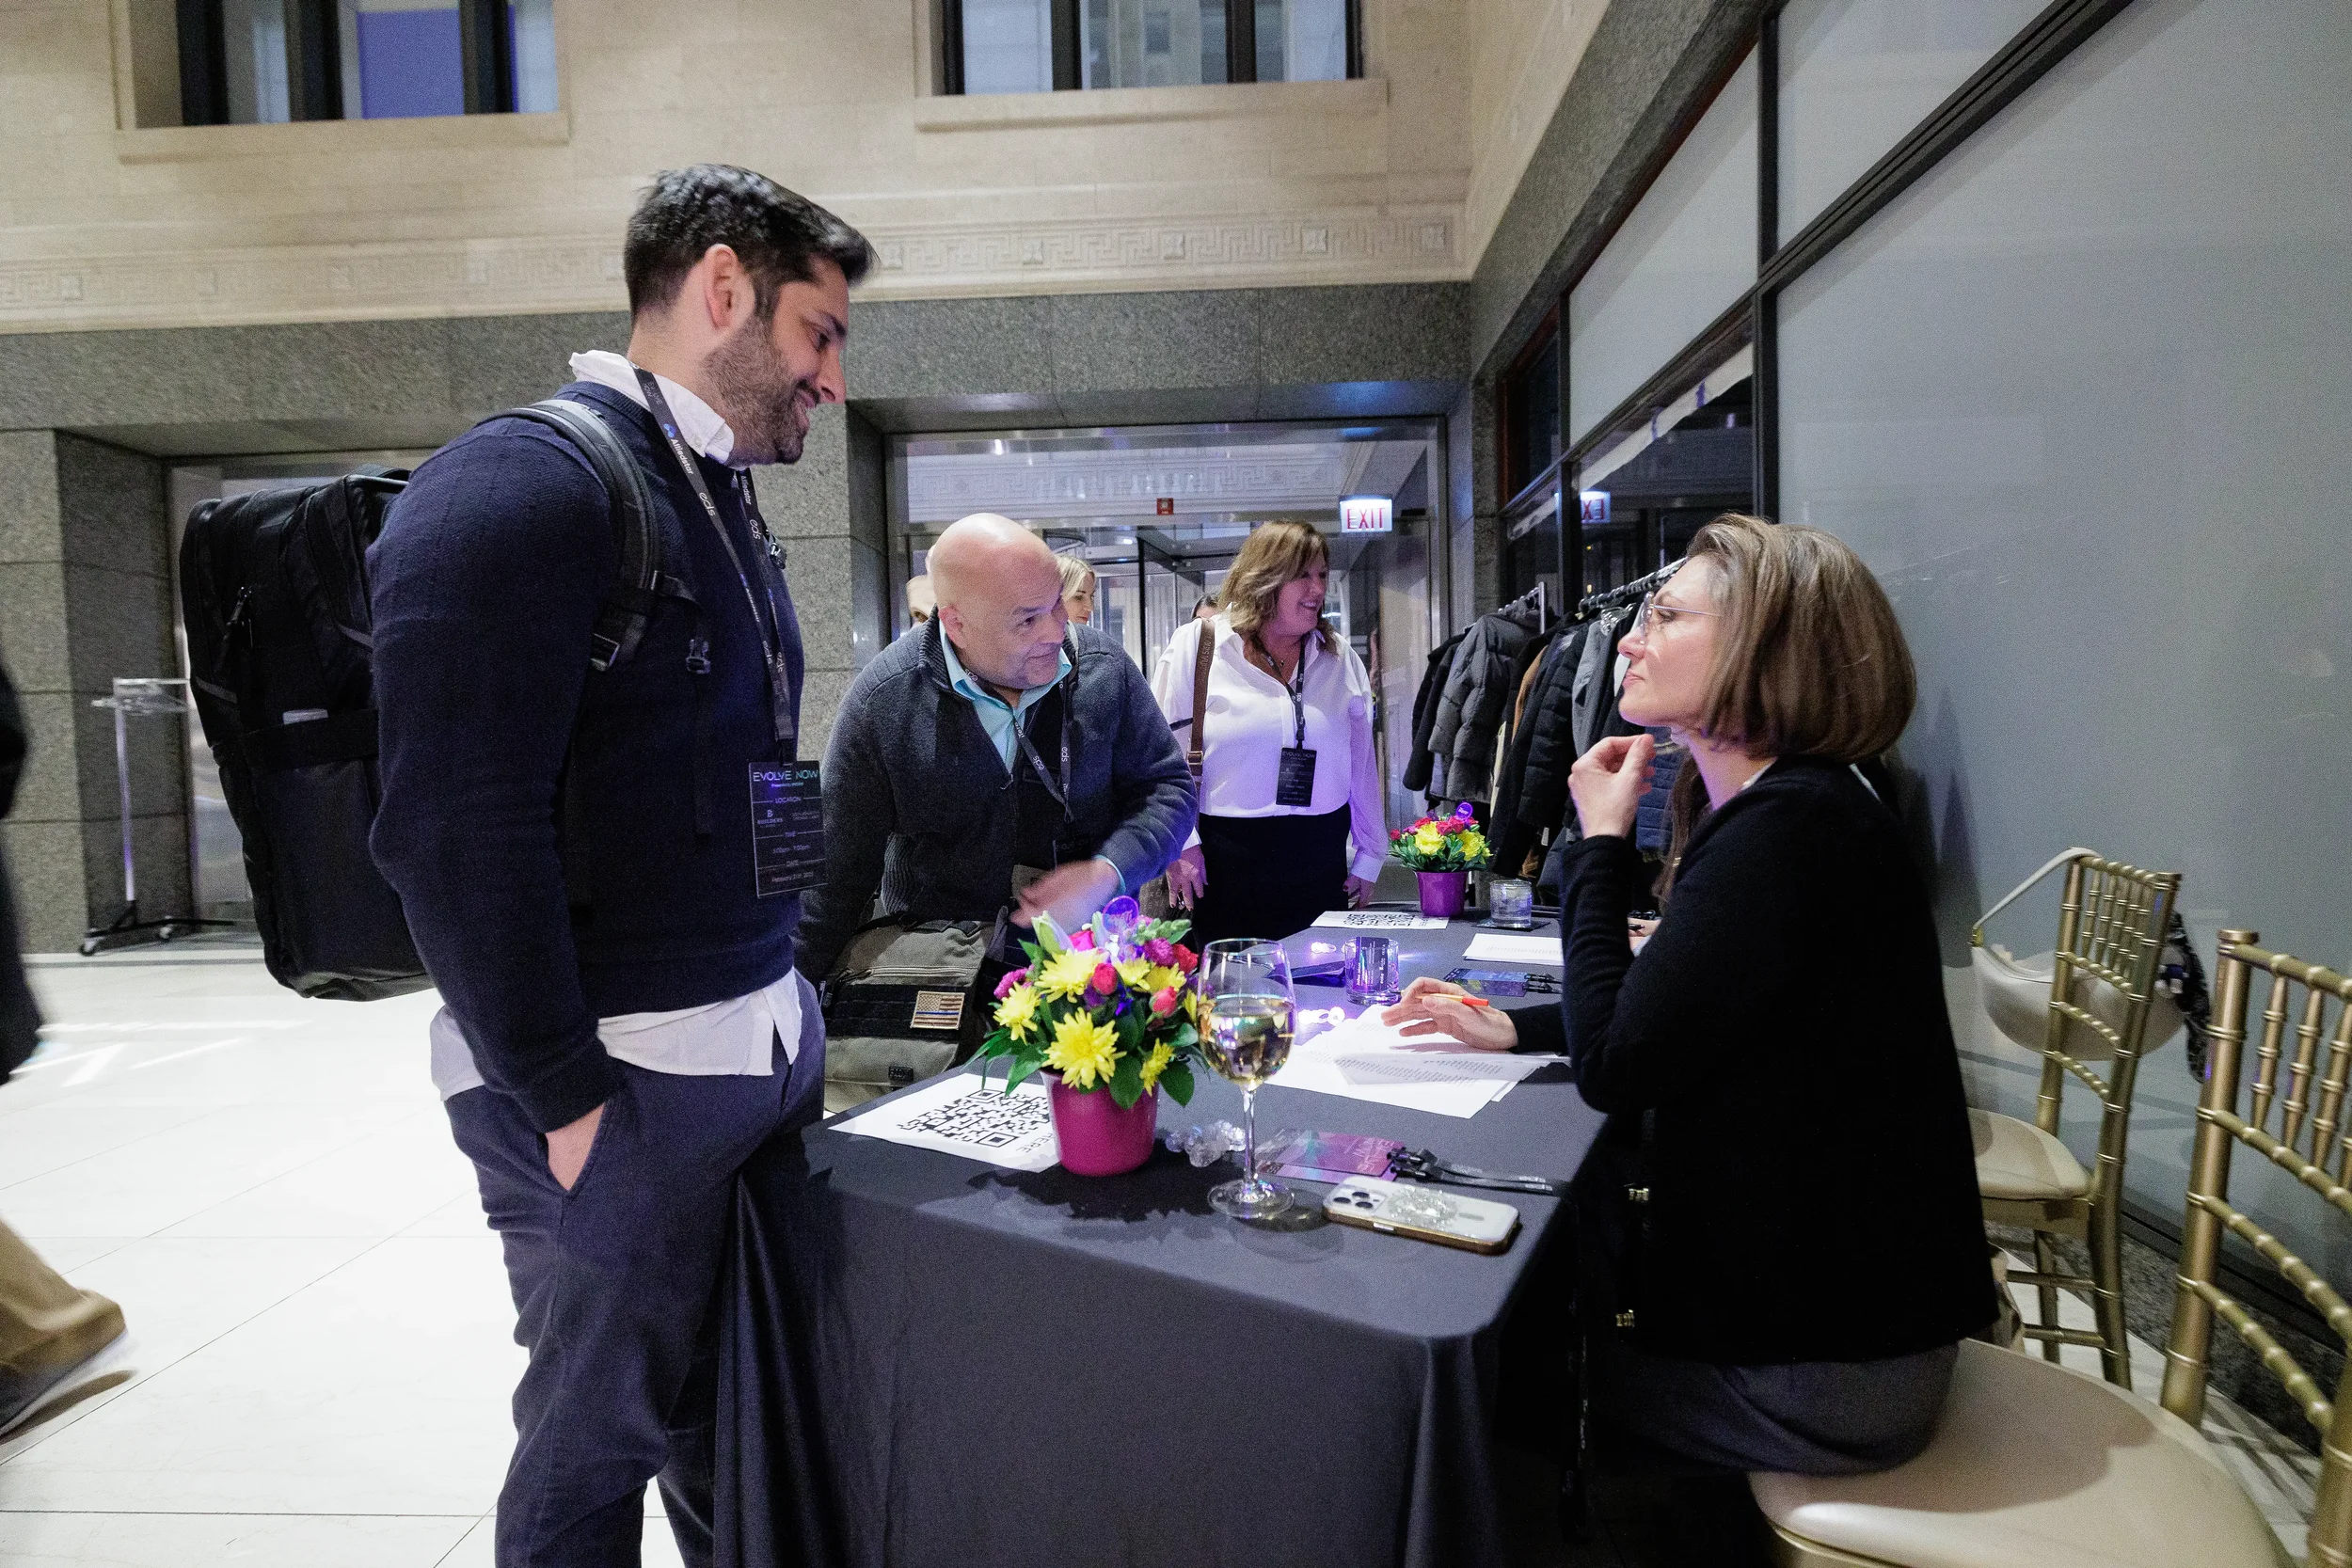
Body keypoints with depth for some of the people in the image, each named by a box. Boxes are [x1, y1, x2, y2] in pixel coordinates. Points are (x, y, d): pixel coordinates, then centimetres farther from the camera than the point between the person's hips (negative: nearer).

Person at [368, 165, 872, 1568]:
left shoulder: (719, 500, 14)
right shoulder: (522, 489, -13)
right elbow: (457, 830, -19)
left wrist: (790, 1000, 13)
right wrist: (566, 1096, -17)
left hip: (767, 1044, 8)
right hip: (618, 1079, -8)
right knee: (604, 1435, 9)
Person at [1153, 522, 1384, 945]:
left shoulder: (1340, 657, 10)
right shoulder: (1196, 646, -2)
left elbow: (1361, 760, 14)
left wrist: (1369, 855, 15)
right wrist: (1180, 844, -9)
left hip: (1319, 862, 4)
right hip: (1224, 866, -3)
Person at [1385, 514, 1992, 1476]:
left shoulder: (1792, 831, -27)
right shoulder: (1771, 807, 6)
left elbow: (1614, 1067, -26)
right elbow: (1663, 1021, 17)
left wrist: (1602, 842, -17)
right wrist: (1511, 1027, 8)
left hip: (1819, 1363, -9)